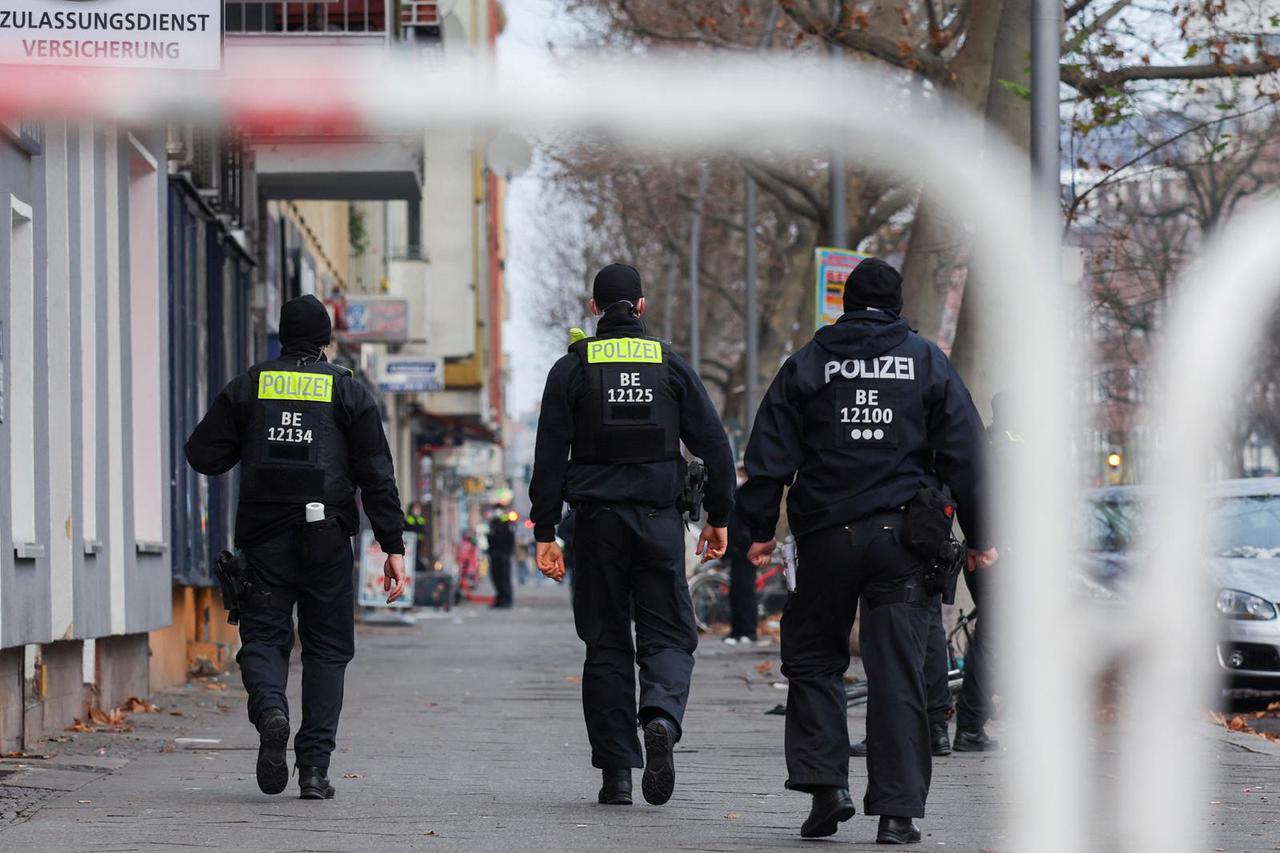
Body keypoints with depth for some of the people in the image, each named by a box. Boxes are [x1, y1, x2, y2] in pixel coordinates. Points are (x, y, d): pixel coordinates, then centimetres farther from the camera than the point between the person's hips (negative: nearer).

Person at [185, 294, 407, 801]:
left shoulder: (248, 387, 7)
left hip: (263, 533, 1)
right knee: (327, 648, 7)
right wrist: (393, 546, -1)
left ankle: (270, 710, -25)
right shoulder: (349, 393, 4)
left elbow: (203, 455, 4)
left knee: (263, 636, 8)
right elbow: (377, 475, -1)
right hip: (327, 538, -1)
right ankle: (314, 768, 0)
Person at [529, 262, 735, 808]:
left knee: (607, 644, 6)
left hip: (597, 523, 0)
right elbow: (713, 443, 3)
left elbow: (550, 456, -2)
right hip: (659, 521, 0)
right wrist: (718, 516, 11)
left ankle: (616, 772, 3)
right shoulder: (671, 365, 4)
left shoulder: (572, 369, 2)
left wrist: (545, 532, 0)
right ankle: (661, 717, -25)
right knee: (667, 635, 5)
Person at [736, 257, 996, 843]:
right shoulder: (928, 362, 6)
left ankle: (825, 783, 0)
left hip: (826, 537, 0)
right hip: (901, 539, 0)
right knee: (897, 673, 0)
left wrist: (760, 529, 7)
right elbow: (966, 455, 5)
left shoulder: (806, 364, 7)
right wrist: (979, 536, 9)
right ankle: (897, 810, -3)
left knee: (813, 660, 14)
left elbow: (770, 457, 4)